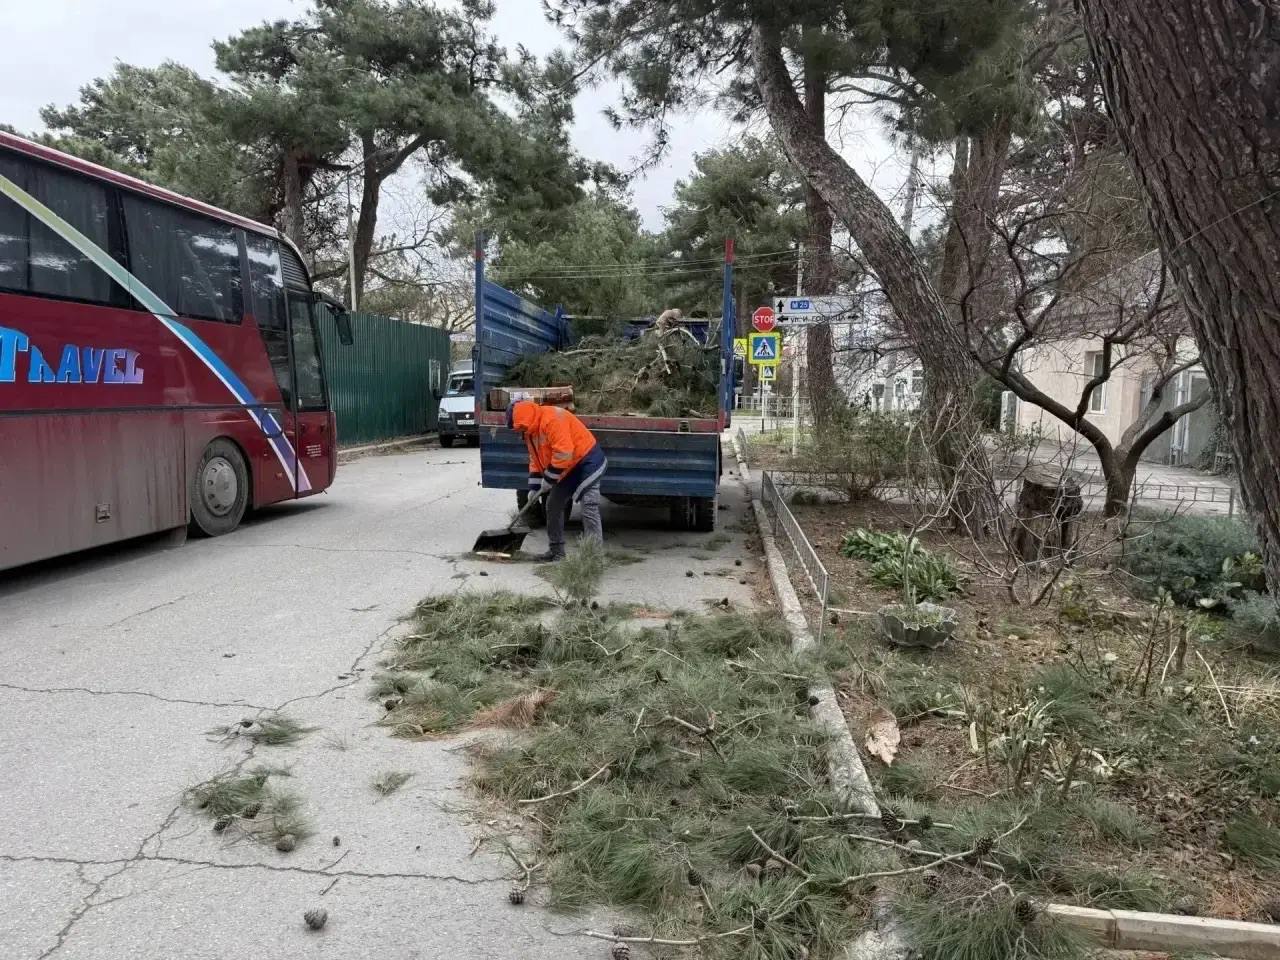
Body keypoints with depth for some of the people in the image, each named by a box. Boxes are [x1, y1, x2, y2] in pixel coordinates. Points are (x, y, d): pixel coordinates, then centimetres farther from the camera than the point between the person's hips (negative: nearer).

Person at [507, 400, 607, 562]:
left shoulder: (552, 420, -26)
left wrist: (549, 479, -20)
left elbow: (563, 454, -30)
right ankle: (556, 550, 22)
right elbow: (535, 460, 14)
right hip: (568, 468, 10)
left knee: (589, 507, -19)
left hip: (587, 461, -10)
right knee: (553, 505, 12)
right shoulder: (531, 431, 6)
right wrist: (534, 487, 6)